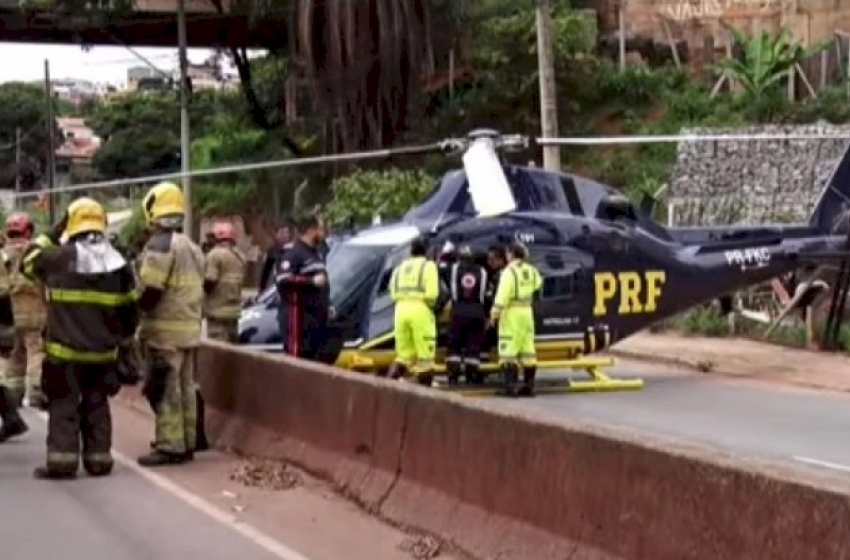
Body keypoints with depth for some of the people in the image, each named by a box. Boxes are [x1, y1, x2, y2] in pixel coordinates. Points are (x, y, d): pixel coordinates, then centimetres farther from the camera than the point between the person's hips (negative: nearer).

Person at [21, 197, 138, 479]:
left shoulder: (60, 258, -10)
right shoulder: (119, 264, 1)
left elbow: (29, 260, 11)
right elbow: (129, 311, 6)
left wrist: (52, 233, 15)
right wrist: (120, 337, 21)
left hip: (65, 350, -3)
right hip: (103, 351, 3)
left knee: (63, 404, 3)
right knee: (96, 405, 14)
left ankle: (62, 460, -3)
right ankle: (99, 458, 13)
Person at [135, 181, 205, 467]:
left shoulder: (160, 245, -14)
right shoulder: (191, 246, 16)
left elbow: (150, 291, -19)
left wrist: (136, 308, -2)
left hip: (165, 329, -9)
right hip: (190, 327, 9)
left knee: (165, 389, -6)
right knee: (185, 385, 13)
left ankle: (170, 446, -6)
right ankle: (188, 441, 17)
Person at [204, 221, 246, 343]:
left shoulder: (215, 254, -12)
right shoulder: (239, 256, 14)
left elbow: (210, 281, -16)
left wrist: (203, 289, 2)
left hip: (218, 310, -8)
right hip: (234, 309, 8)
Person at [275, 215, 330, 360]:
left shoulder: (317, 253, 21)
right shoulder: (293, 254, -11)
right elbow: (283, 279, -24)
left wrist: (327, 304, 22)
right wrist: (312, 281, -22)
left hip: (316, 316, 9)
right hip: (299, 316, -9)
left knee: (313, 358, 11)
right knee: (296, 356, -12)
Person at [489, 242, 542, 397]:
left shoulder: (509, 271, -15)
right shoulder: (530, 270, 8)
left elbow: (502, 295, -20)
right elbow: (537, 283, 28)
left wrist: (494, 313, -16)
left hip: (511, 313, -7)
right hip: (527, 312, 7)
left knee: (508, 350, -6)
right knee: (527, 349, 10)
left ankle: (510, 385, -11)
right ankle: (529, 386, 12)